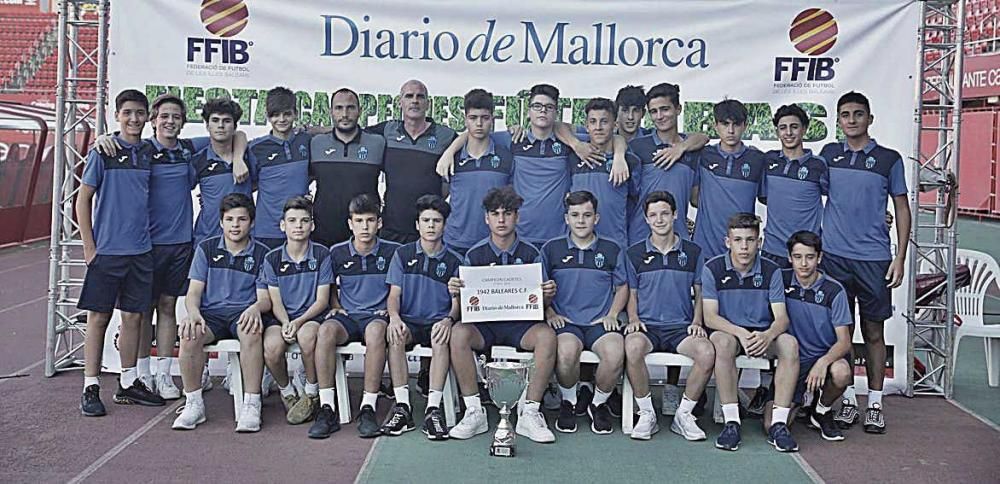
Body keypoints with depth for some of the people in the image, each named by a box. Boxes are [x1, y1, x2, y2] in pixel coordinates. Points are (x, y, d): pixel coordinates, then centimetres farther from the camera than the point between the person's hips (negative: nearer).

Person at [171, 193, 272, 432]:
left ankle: (251, 405, -30)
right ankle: (193, 404, -17)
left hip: (243, 312, -1)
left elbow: (265, 298, 3)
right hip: (210, 313, 2)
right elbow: (194, 291, 6)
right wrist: (193, 312, -17)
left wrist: (256, 308, -22)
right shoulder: (206, 248, 11)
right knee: (190, 334, -32)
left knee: (251, 332, -37)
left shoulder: (261, 254, 7)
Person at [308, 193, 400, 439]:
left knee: (376, 330, -39)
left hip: (377, 316, -2)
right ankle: (327, 408, -31)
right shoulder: (337, 253, 11)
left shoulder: (393, 252, 5)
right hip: (347, 316, 2)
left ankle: (368, 407, -35)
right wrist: (336, 306, 7)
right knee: (326, 329, -34)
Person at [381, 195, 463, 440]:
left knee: (442, 339, -36)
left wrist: (448, 320, -21)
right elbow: (394, 294, 4)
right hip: (409, 320, 1)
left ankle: (433, 408, -36)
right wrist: (394, 317, -19)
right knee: (394, 335, -33)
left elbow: (457, 301, 3)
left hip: (438, 321, -1)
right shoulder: (403, 254, 11)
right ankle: (402, 407, -31)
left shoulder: (453, 261, 9)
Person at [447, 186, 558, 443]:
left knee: (547, 335, -31)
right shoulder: (475, 254, 7)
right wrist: (456, 292, -20)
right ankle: (474, 412, -21)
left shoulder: (531, 253, 6)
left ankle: (530, 412, -22)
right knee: (458, 333, -31)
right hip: (484, 323, 0)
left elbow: (540, 301, 4)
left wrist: (548, 294, -20)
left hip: (521, 323, 0)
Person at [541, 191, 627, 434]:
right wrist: (549, 313, -2)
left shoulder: (612, 250, 14)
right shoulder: (551, 249, 12)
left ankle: (599, 403, -2)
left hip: (600, 322, 1)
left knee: (615, 353, -32)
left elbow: (622, 287, 19)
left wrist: (612, 315, 4)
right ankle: (568, 403, -4)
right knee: (566, 351, -36)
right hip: (565, 322, 0)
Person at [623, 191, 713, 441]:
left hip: (681, 326, 1)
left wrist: (697, 321, -1)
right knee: (633, 347, -36)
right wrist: (633, 319, -3)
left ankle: (683, 415, -11)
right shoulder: (635, 253, 11)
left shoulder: (693, 252, 11)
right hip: (647, 326, 0)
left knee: (707, 352, -32)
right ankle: (647, 415, -18)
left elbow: (699, 294, 15)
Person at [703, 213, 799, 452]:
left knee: (790, 343, -29)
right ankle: (731, 422, -32)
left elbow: (781, 318, -8)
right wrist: (741, 333, -31)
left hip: (762, 335, 2)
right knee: (723, 341, -37)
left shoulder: (771, 271, -1)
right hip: (728, 331, -2)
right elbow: (710, 317, -12)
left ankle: (779, 423, -27)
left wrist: (767, 335, -32)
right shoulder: (713, 269, -5)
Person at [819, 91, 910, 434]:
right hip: (834, 255, 1)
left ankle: (875, 403, 14)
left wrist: (900, 257, -1)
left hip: (874, 258, -1)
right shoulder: (828, 154, 8)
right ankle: (848, 400, 15)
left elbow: (902, 209, 6)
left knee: (873, 331, 5)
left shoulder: (889, 159, 3)